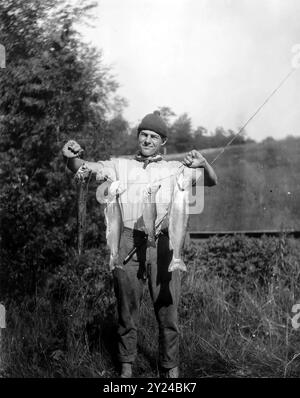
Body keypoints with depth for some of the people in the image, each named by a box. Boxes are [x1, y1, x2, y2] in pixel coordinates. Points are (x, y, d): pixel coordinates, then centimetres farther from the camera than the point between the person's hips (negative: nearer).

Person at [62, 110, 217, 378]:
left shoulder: (175, 169, 13)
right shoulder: (120, 166, 14)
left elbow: (211, 181, 5)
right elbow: (82, 168, 4)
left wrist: (203, 163, -18)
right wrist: (72, 156, -20)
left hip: (162, 244, 0)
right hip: (128, 242, 0)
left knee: (168, 310, 1)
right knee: (127, 309, 8)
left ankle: (171, 369, 13)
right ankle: (126, 366, 19)